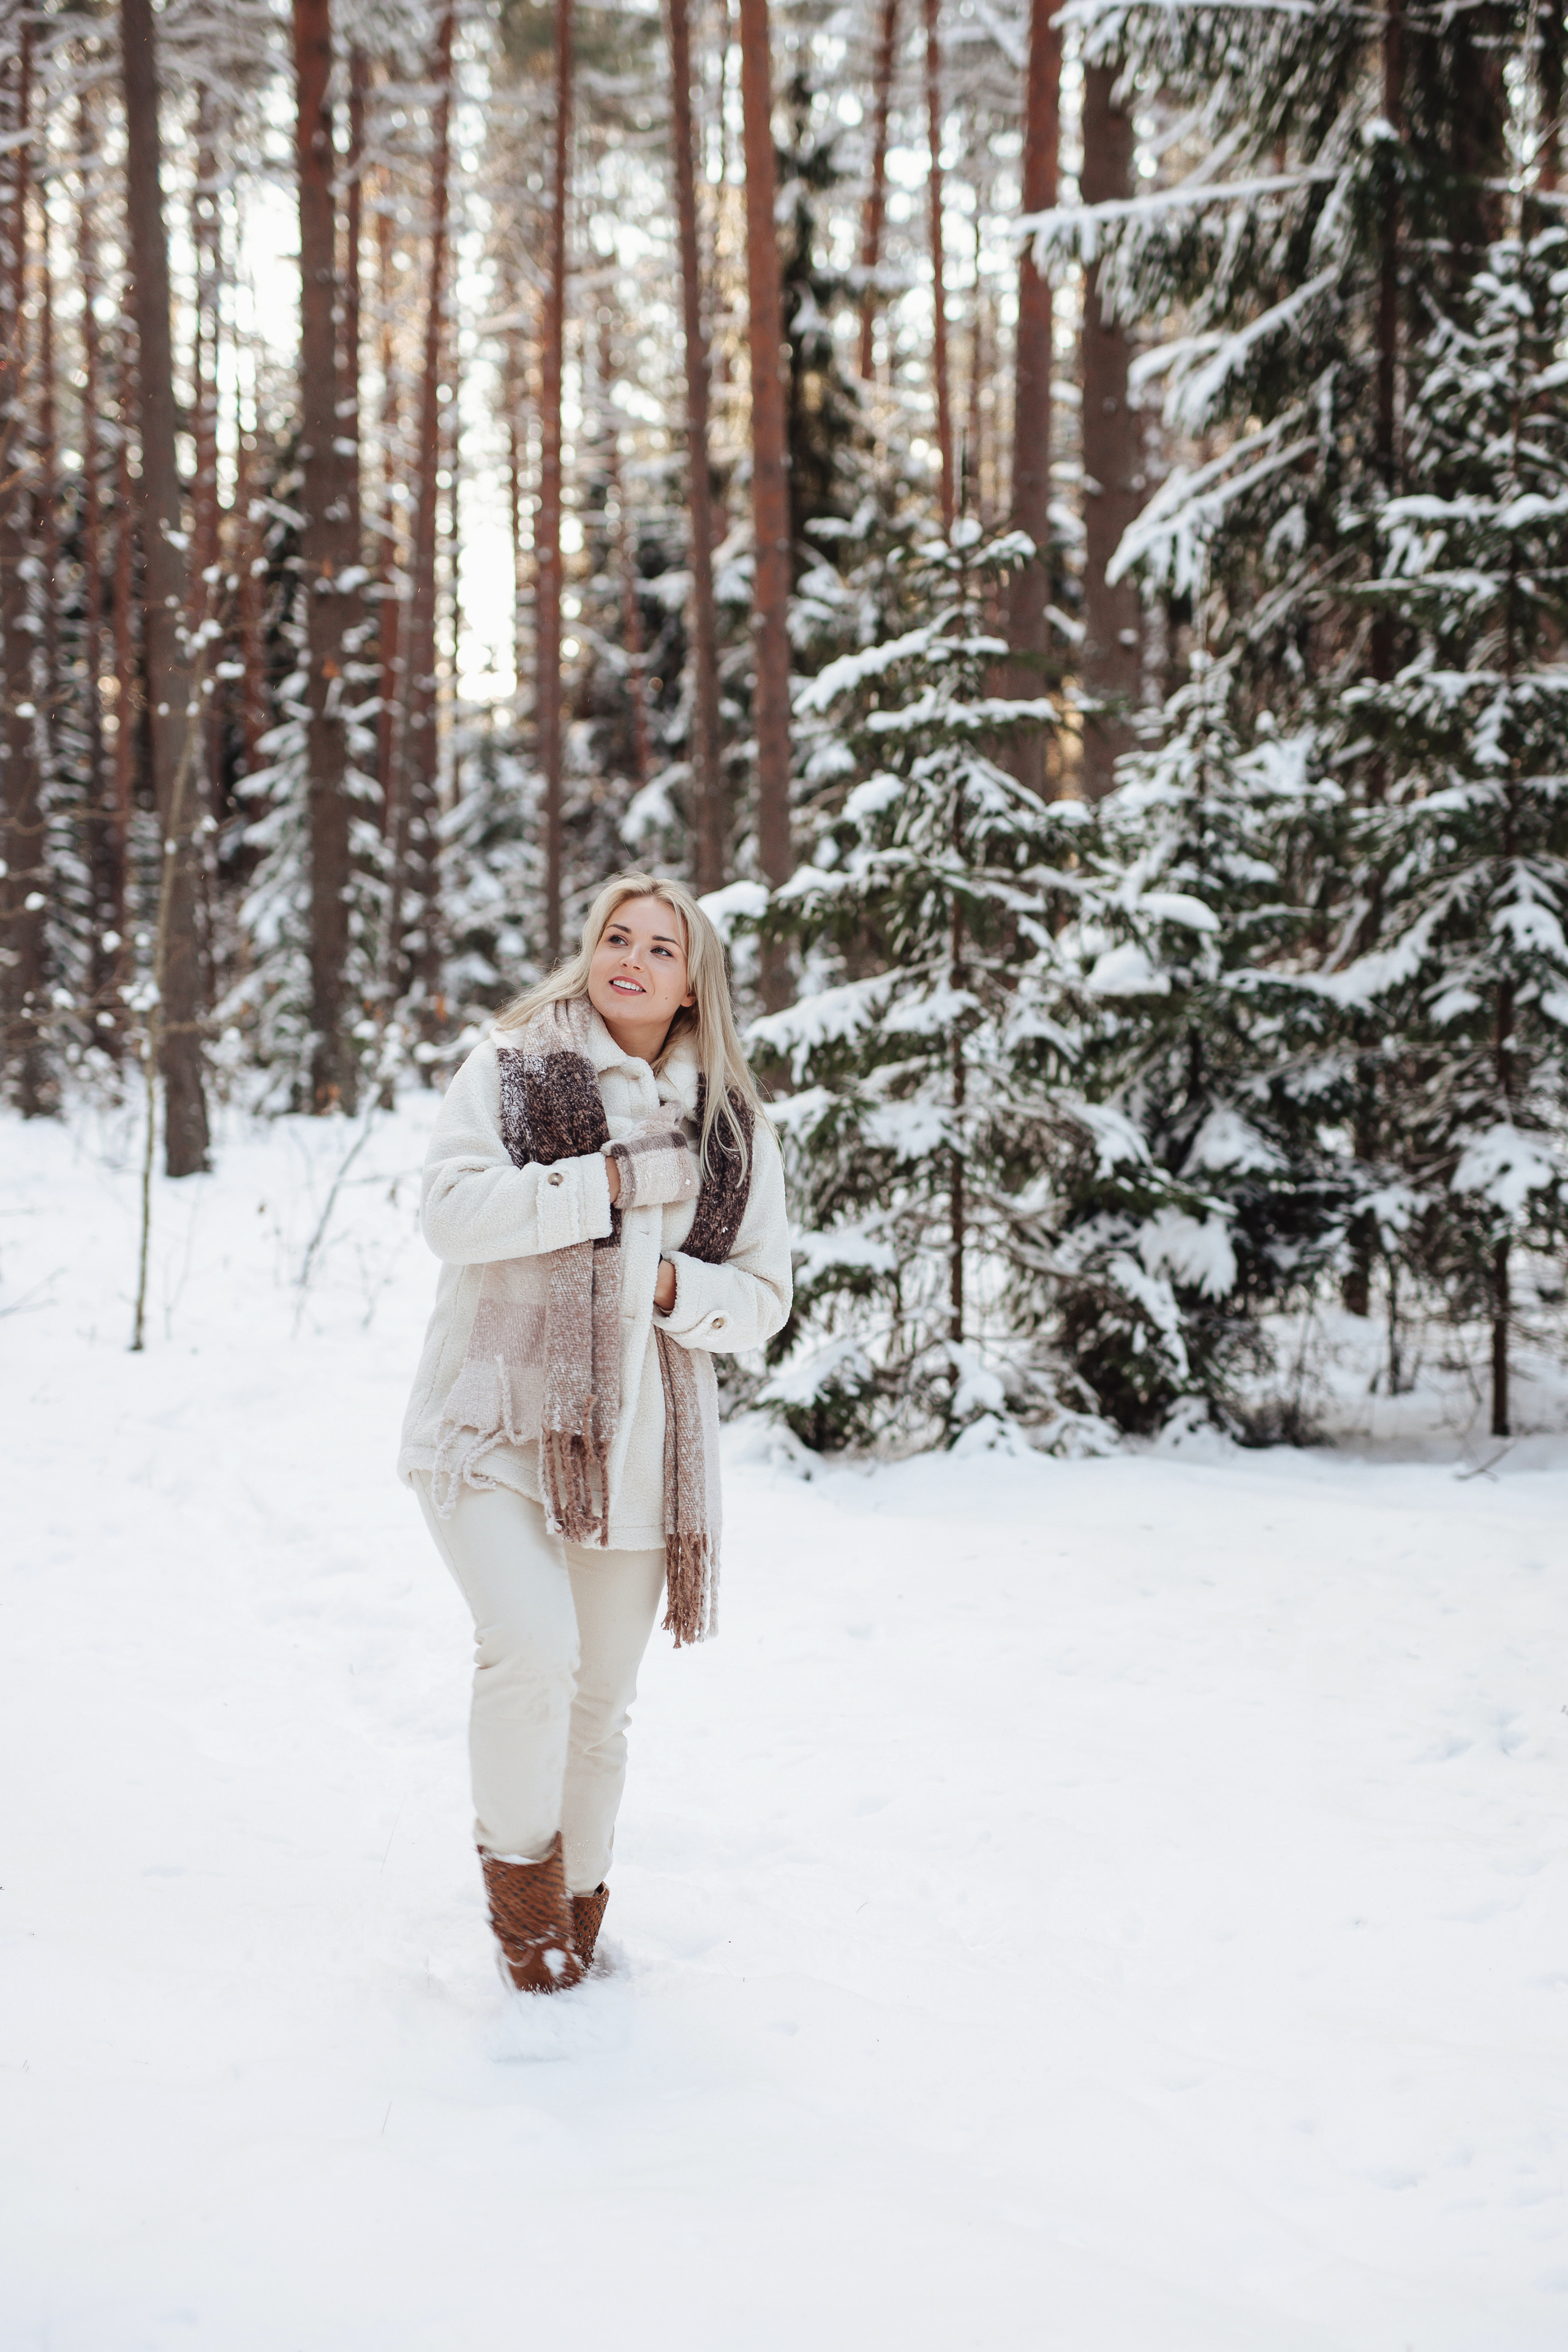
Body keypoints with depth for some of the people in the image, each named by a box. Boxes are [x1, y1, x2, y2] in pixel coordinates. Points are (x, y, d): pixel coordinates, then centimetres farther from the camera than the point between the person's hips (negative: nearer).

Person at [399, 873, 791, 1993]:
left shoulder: (734, 1125, 11)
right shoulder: (509, 1069, 3)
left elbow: (764, 1299, 11)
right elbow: (451, 1208, -12)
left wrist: (672, 1285, -9)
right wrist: (616, 1179, -13)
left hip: (642, 1446, 3)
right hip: (496, 1423, -3)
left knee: (603, 1696, 9)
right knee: (533, 1648, -22)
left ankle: (577, 1905, 30)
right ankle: (517, 1863, 3)